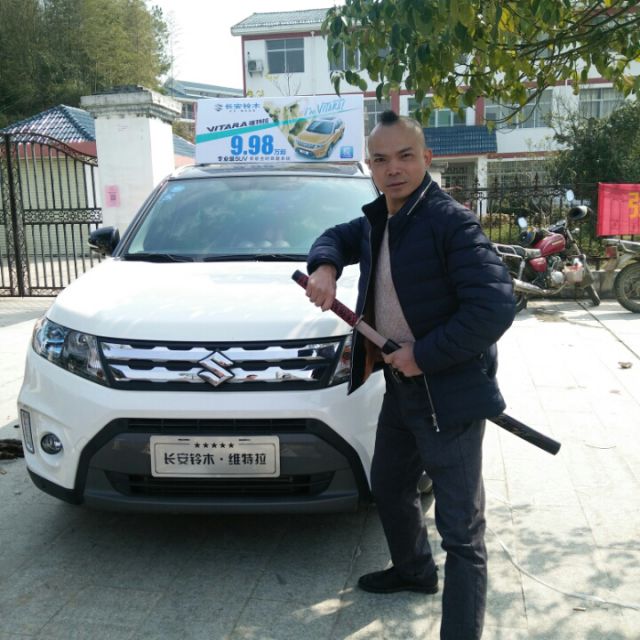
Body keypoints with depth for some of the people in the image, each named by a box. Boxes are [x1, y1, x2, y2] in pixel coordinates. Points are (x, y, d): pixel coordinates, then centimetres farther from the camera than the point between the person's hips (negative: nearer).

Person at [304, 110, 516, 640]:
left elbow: (496, 307, -26)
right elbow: (337, 237, 24)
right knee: (389, 487, 27)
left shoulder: (451, 222, -20)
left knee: (461, 529, -1)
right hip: (400, 385, 10)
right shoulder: (377, 222, 6)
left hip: (448, 395, -9)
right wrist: (325, 265, 0)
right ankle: (414, 571, 53)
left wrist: (425, 354, -22)